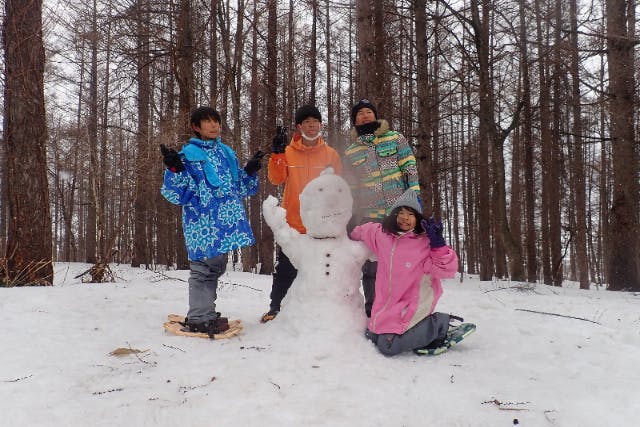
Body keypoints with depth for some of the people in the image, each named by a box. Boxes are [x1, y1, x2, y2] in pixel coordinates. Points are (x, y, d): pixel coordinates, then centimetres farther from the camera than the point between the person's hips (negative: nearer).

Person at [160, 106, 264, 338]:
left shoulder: (226, 152, 16)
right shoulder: (189, 154, -4)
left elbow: (239, 187, 25)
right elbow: (177, 193, -10)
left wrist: (250, 171, 12)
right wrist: (174, 170, -24)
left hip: (227, 222, 7)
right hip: (203, 225, -7)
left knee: (215, 268, 15)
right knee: (203, 269, -4)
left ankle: (205, 313, 27)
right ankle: (198, 319, 7)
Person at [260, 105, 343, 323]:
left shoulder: (331, 154, 3)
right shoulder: (288, 152, 2)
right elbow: (276, 179, -11)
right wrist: (277, 154, -24)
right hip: (292, 223, 0)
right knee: (285, 270, 7)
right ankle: (275, 308, 21)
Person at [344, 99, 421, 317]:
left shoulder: (395, 138, 6)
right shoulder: (350, 151, 12)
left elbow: (410, 168, 3)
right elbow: (350, 188, 16)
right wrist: (352, 217, 13)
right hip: (369, 216, 2)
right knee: (371, 266, 5)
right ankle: (372, 311, 17)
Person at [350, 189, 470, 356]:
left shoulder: (426, 242, -14)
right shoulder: (382, 234, 0)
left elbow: (446, 270, -20)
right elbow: (363, 230, 21)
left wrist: (438, 244, -28)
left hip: (411, 309, -6)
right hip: (385, 308, 7)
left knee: (388, 346, -18)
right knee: (371, 337, 16)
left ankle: (440, 325, 1)